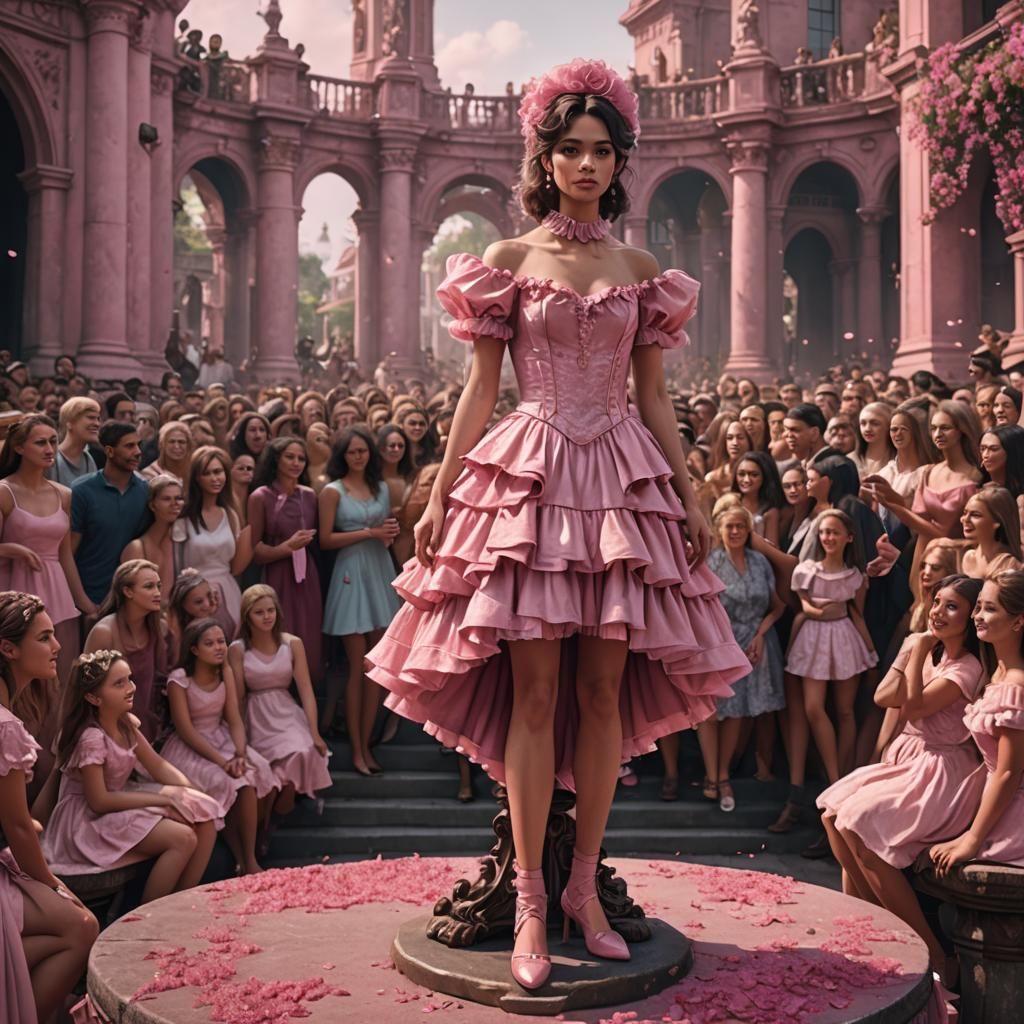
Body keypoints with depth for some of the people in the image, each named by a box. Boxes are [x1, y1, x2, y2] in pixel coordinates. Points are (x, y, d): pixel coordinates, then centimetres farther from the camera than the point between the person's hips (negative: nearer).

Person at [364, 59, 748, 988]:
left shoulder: (640, 271, 12)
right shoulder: (508, 262, 6)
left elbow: (655, 394, 13)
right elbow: (481, 387, 3)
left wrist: (692, 494, 8)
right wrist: (440, 493, -2)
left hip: (623, 477, 3)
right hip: (528, 475, -2)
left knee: (604, 689, 3)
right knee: (534, 690, -5)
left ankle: (585, 886, 14)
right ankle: (531, 904, 2)